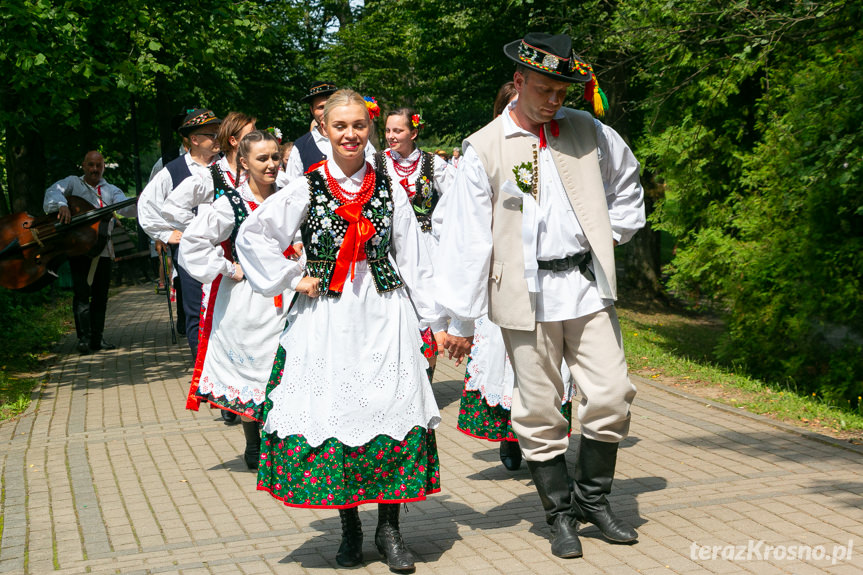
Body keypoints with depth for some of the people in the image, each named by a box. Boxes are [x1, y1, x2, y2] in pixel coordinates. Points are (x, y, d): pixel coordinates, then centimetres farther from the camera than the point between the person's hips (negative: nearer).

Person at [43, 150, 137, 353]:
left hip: (103, 249, 3)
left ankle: (97, 338, 14)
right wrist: (62, 205, -32)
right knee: (81, 292, -11)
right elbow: (54, 191, -10)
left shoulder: (111, 191, 15)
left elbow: (126, 208, -3)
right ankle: (84, 338, -11)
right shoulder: (74, 183, 9)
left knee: (101, 295, 6)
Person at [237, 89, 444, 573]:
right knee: (332, 414, 0)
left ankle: (390, 529, 7)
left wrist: (437, 320, 6)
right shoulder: (307, 189, 2)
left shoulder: (389, 190, 6)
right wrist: (292, 279, -1)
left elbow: (415, 261, 8)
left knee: (393, 412, -5)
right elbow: (253, 236, 4)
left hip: (385, 316, 1)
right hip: (326, 320, 0)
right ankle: (350, 528, 15)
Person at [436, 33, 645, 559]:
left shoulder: (587, 131, 6)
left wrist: (613, 235, 13)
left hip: (587, 286, 3)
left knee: (611, 397, 1)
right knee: (539, 412, 4)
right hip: (527, 296, -3)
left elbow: (627, 180, 26)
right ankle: (560, 514, 21)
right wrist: (459, 320, -5)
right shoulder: (484, 149, -4)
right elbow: (467, 237, -4)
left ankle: (594, 499, 22)